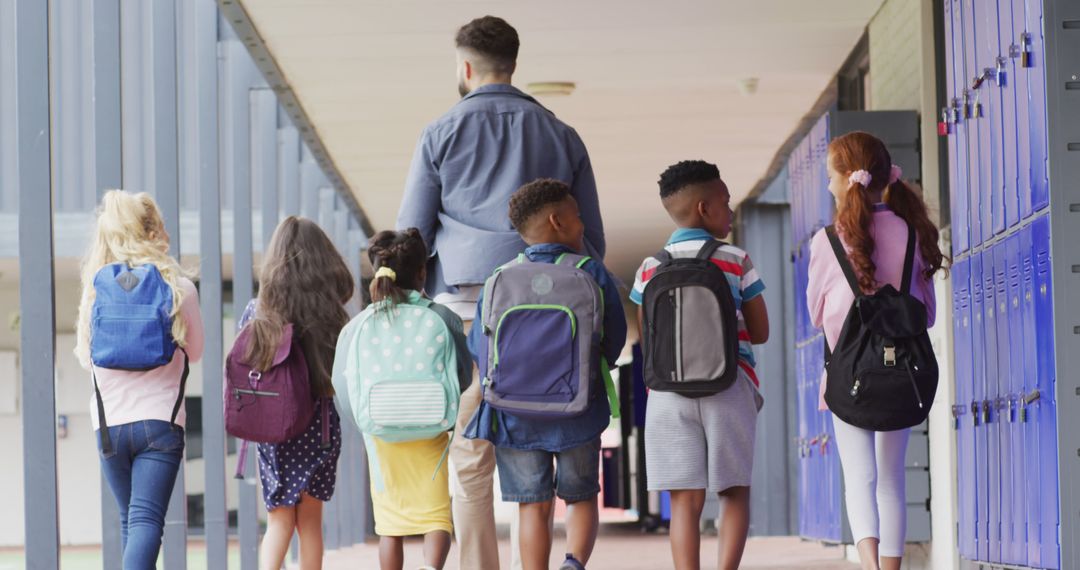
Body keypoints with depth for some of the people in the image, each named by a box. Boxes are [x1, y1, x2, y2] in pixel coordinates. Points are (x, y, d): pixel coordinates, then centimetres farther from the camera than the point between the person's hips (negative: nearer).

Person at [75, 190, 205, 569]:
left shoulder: (96, 287, 0)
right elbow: (194, 351, 9)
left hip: (109, 424, 3)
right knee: (146, 519, -9)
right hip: (161, 420, -3)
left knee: (129, 519, 17)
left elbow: (85, 356, 11)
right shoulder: (179, 288, -5)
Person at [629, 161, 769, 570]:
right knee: (735, 492, 8)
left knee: (685, 499, 0)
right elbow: (760, 333, 5)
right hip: (728, 387, -1)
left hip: (669, 389, 1)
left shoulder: (651, 269, 6)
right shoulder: (736, 261, 2)